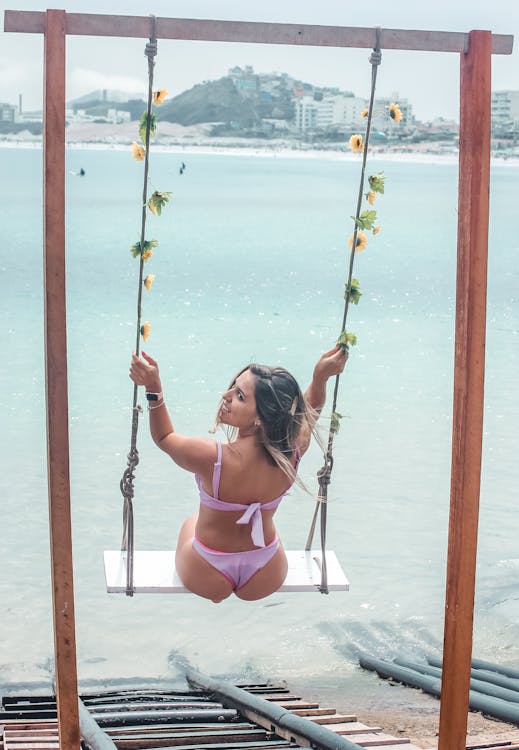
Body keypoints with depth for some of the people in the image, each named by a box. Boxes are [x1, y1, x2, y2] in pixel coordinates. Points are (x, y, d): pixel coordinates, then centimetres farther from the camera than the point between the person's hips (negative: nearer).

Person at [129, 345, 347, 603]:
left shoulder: (211, 457, -35)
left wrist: (153, 389, -19)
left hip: (206, 579, -2)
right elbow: (309, 410, 1)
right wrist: (320, 377, -13)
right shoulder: (293, 450, -26)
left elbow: (164, 438, -12)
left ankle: (216, 596, 53)